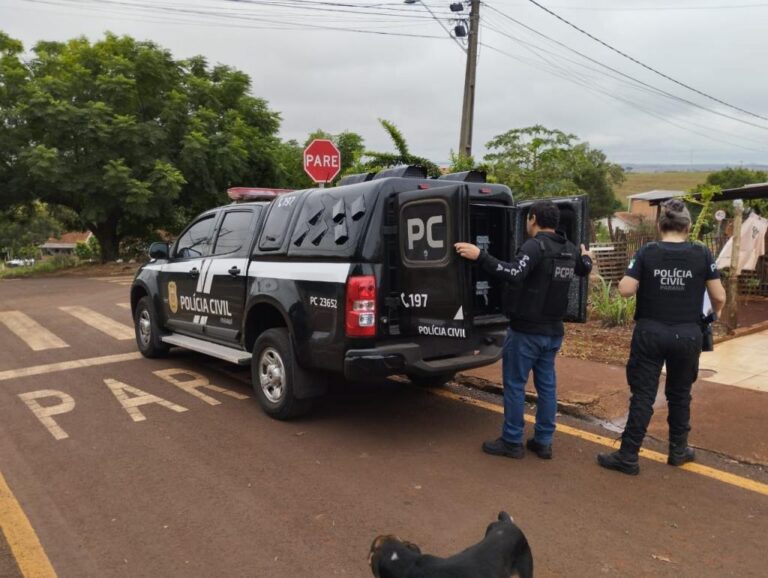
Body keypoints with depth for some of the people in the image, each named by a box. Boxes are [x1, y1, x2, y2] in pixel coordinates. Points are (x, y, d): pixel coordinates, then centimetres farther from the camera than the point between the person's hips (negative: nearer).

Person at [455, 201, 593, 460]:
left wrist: (479, 255, -35)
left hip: (526, 330, -8)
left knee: (514, 385, 3)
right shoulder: (570, 250, 9)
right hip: (553, 331, 8)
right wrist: (586, 256, 53)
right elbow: (584, 269, 30)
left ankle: (512, 442, 11)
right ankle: (543, 441, 22)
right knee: (546, 385, 14)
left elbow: (513, 274, -34)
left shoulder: (535, 246, -18)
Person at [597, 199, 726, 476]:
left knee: (643, 395, 3)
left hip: (650, 333, -1)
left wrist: (636, 278, 11)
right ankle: (678, 450, 31)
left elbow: (625, 290, -10)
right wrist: (714, 313, 21)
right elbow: (719, 297, 0)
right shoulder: (702, 254, -3)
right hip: (687, 335, 1)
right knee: (679, 394, 18)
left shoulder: (647, 252, -6)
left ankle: (628, 457, 7)